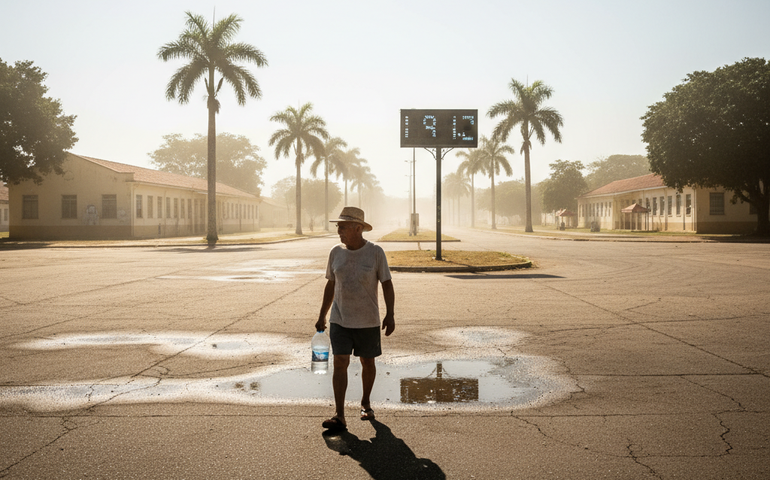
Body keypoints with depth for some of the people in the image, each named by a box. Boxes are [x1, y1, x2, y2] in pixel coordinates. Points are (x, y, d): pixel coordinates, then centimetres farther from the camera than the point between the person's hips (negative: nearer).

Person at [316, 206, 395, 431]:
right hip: (340, 320, 2)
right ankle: (339, 416, -8)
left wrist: (390, 315, -13)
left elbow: (387, 284, -4)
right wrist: (322, 316, 12)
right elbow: (331, 285, 11)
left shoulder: (375, 252, -8)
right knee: (340, 363, -8)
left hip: (368, 321, -1)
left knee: (368, 363, 12)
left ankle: (365, 402, 36)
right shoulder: (336, 252, 2)